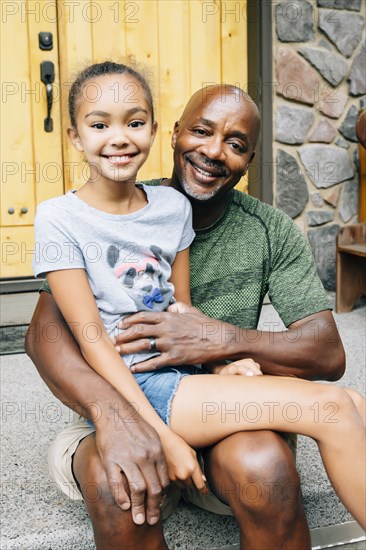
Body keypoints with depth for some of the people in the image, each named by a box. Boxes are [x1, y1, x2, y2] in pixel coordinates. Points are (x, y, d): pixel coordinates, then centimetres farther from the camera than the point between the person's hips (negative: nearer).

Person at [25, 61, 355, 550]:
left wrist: (226, 340, -22)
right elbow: (44, 329, -13)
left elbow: (329, 355, -5)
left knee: (264, 463, -32)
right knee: (118, 487, -33)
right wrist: (111, 410, -33)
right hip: (128, 409, 0)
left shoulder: (270, 231, -1)